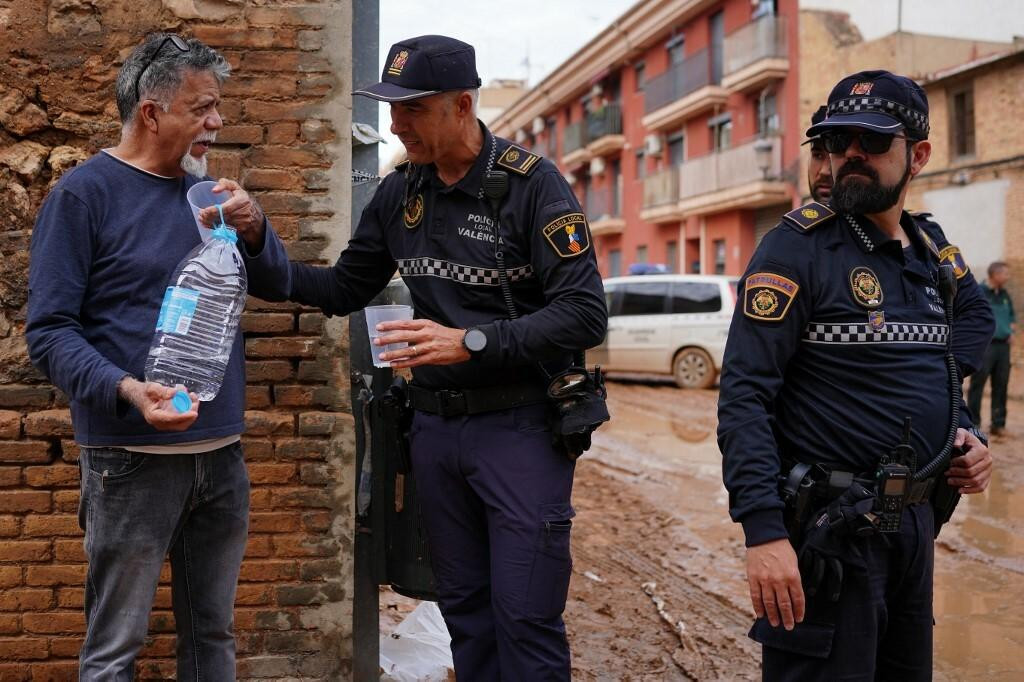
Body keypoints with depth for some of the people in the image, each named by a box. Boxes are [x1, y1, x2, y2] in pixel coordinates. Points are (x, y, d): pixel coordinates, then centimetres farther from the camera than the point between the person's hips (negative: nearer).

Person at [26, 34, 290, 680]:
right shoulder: (85, 193, -6)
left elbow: (272, 284, 14)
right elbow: (50, 330, -10)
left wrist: (254, 226, -6)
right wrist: (128, 391, -26)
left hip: (222, 452, 6)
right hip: (132, 457, -5)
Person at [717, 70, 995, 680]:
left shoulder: (937, 258, 10)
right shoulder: (797, 248, -11)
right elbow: (745, 396, -18)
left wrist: (966, 436, 2)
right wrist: (764, 531, -26)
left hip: (915, 522, 7)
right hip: (827, 530, -7)